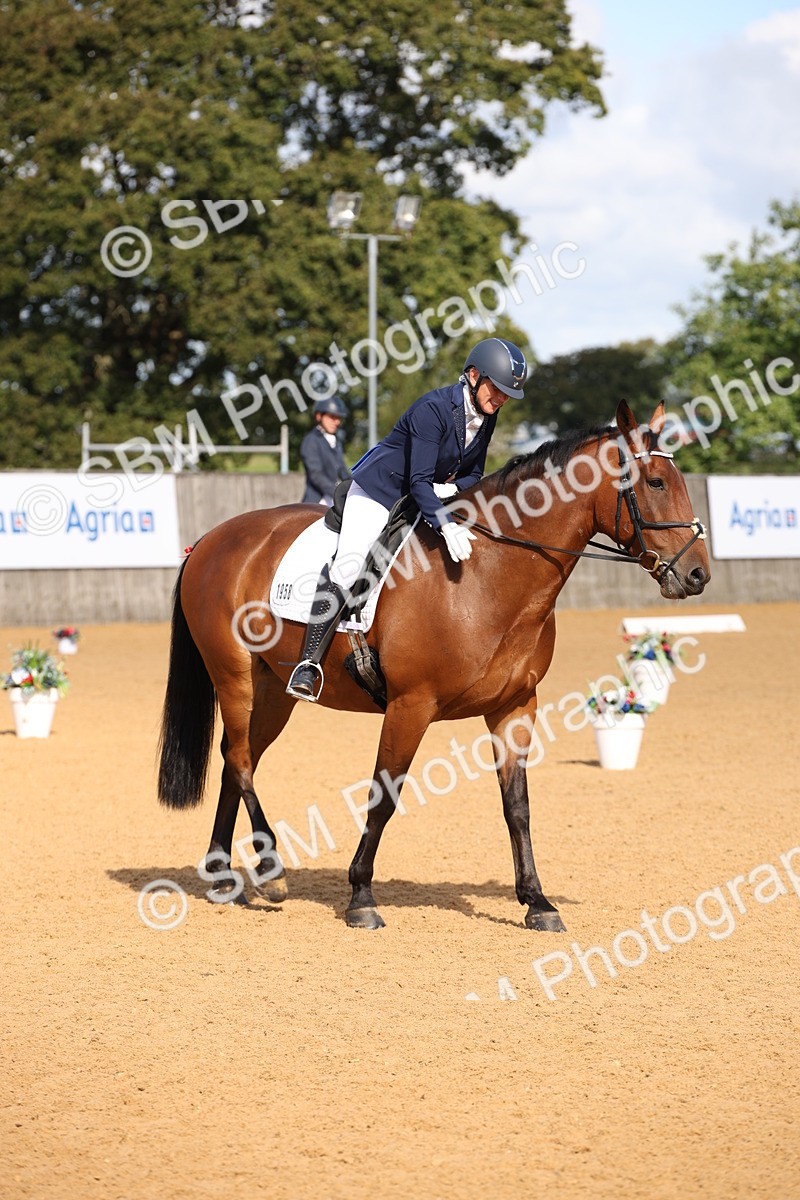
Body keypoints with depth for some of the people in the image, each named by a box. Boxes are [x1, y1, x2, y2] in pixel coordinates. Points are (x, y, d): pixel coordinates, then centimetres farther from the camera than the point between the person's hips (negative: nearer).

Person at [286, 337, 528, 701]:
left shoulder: (485, 416, -4)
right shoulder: (433, 409, -27)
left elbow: (474, 474, 6)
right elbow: (419, 481, -32)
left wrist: (452, 487, -17)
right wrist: (445, 525, -47)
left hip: (429, 499, 8)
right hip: (378, 491, -8)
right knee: (347, 568, -25)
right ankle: (309, 664, -21)